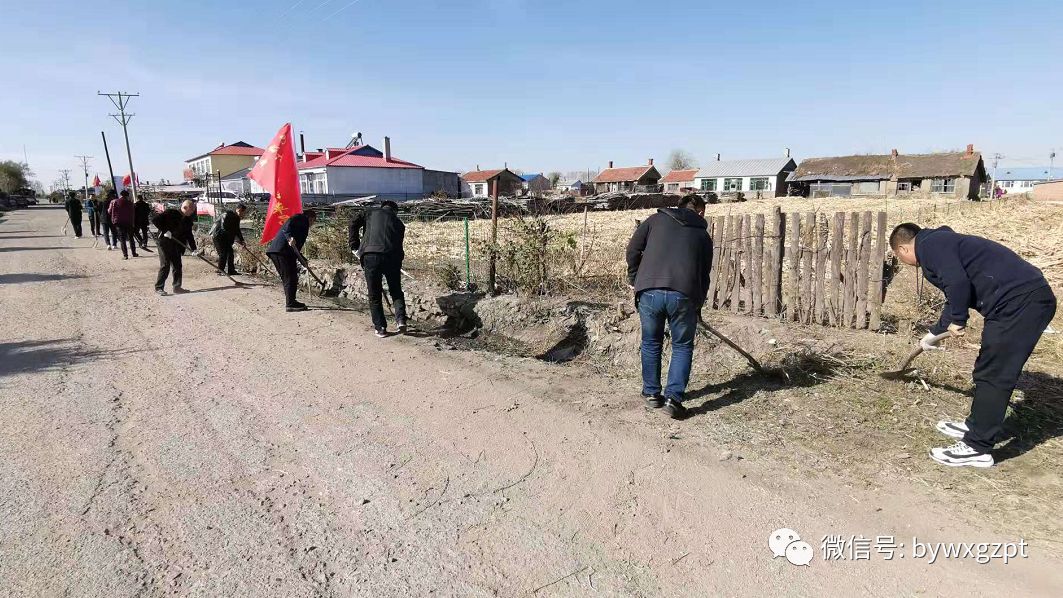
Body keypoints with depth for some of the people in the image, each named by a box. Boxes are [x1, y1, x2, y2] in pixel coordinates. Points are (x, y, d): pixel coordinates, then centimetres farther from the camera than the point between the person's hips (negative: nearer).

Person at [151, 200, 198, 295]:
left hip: (176, 246, 7)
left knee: (177, 266, 9)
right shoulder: (170, 213, -11)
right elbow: (155, 220, -15)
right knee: (165, 266, -6)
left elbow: (189, 235, 12)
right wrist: (165, 230, -21)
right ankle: (159, 287, 4)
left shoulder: (188, 221, 8)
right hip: (165, 243, -7)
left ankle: (177, 287, 18)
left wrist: (193, 248, 4)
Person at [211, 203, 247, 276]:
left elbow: (237, 230, 11)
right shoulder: (227, 215, -22)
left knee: (230, 253, 5)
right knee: (223, 253, -11)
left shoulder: (237, 218, 4)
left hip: (226, 238, 8)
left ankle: (231, 270, 10)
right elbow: (224, 228, -28)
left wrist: (242, 241, 2)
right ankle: (220, 270, -3)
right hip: (218, 236, -8)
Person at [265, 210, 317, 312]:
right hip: (282, 250, -10)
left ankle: (291, 302, 25)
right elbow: (289, 224, -17)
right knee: (290, 278, -8)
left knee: (287, 278, 17)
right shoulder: (302, 218, 4)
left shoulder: (302, 222, 31)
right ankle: (290, 304, -7)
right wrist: (290, 237, -32)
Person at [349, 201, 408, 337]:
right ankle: (401, 320, 4)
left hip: (370, 255, -1)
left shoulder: (371, 212, 21)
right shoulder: (398, 222, 24)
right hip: (392, 256, 1)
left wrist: (355, 247, 11)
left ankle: (380, 328, 13)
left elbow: (353, 225, 8)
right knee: (396, 291, 19)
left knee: (374, 295, 10)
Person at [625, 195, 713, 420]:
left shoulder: (656, 219, 17)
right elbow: (704, 275, 20)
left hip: (649, 291, 1)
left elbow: (633, 249, 9)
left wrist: (634, 278, 22)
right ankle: (674, 397, 8)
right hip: (683, 294, 0)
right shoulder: (703, 235, 19)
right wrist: (697, 304, 31)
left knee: (651, 343, 18)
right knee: (682, 346, 16)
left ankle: (651, 393, 28)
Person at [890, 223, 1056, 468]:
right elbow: (956, 297, 33)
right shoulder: (942, 243, 23)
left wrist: (957, 320, -8)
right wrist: (934, 334, 43)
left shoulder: (929, 245, -7)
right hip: (1030, 298, 10)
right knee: (989, 370, 19)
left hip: (1020, 301, -10)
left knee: (992, 375, -5)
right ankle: (976, 426, 34)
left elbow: (958, 283, -25)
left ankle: (977, 449, 3)